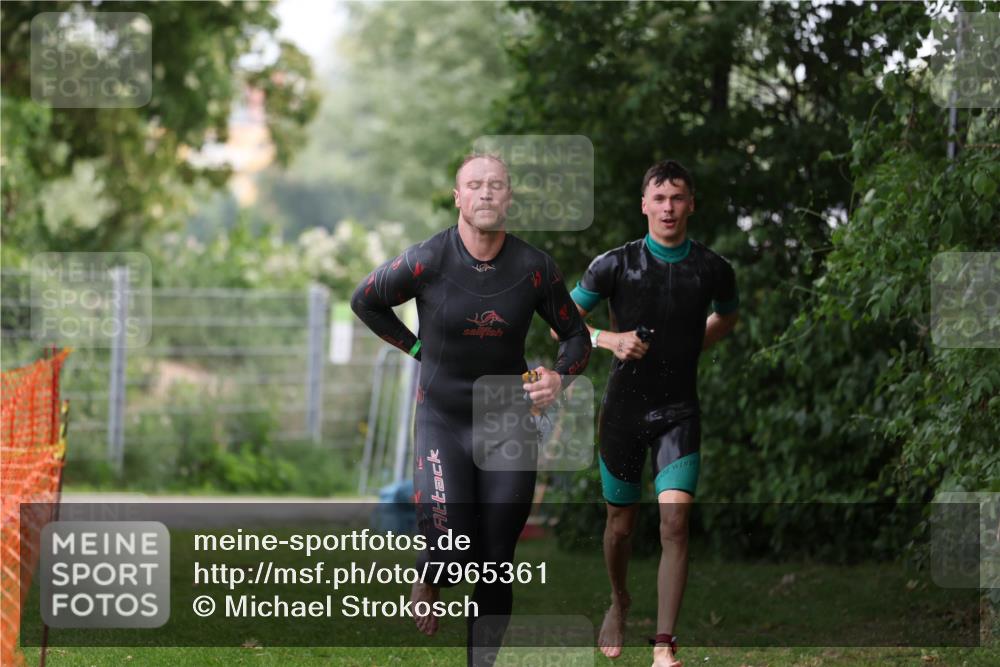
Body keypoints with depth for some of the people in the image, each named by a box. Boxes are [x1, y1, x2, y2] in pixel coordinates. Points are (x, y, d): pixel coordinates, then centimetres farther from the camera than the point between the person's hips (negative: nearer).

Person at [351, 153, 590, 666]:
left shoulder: (535, 268, -8)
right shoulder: (426, 262, -13)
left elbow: (575, 336, 6)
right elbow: (365, 301, 6)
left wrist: (559, 377, -14)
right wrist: (417, 347, 2)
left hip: (509, 424, 2)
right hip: (441, 418, -2)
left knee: (495, 564, 3)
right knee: (450, 554, -17)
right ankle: (430, 578, 20)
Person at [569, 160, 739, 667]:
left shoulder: (712, 270, -2)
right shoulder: (615, 264, -6)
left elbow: (726, 316, 22)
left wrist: (691, 346, 8)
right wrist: (609, 339, -14)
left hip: (679, 412, 0)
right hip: (624, 410, 0)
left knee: (675, 519, -16)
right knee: (621, 523, 11)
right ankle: (619, 603, 42)